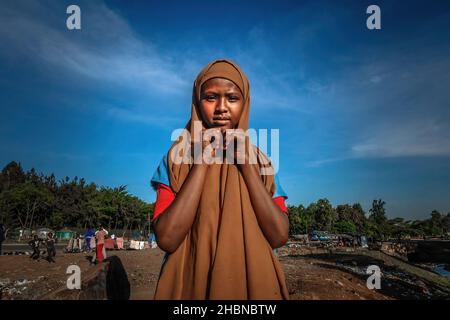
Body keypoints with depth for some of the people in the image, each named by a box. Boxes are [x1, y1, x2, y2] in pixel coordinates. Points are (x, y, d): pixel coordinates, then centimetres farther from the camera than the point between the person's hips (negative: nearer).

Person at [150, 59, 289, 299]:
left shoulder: (260, 162, 1)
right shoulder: (176, 159, -5)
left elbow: (279, 236, -11)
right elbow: (167, 239, -18)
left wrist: (245, 163, -15)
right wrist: (202, 161, -18)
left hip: (252, 284, 2)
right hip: (189, 284, -1)